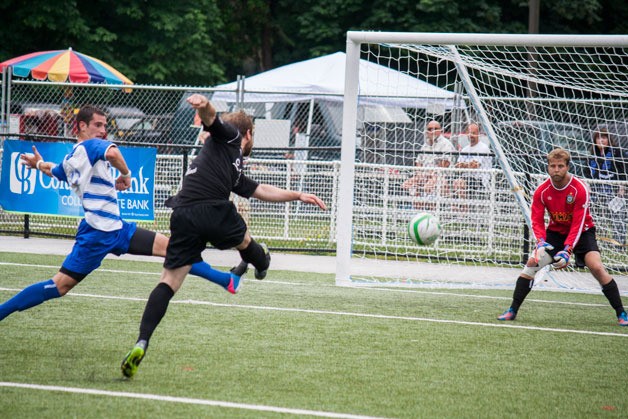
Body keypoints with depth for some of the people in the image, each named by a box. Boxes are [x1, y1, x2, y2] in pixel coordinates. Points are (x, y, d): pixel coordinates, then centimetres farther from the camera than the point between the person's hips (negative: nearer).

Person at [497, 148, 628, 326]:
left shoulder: (580, 189, -24)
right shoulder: (542, 191, -14)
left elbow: (578, 225, -25)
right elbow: (537, 221, -12)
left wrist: (567, 250, -35)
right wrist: (541, 242, -32)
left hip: (582, 232, -3)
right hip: (555, 231, 3)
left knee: (597, 267, -23)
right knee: (532, 263, -13)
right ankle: (512, 310, -3)